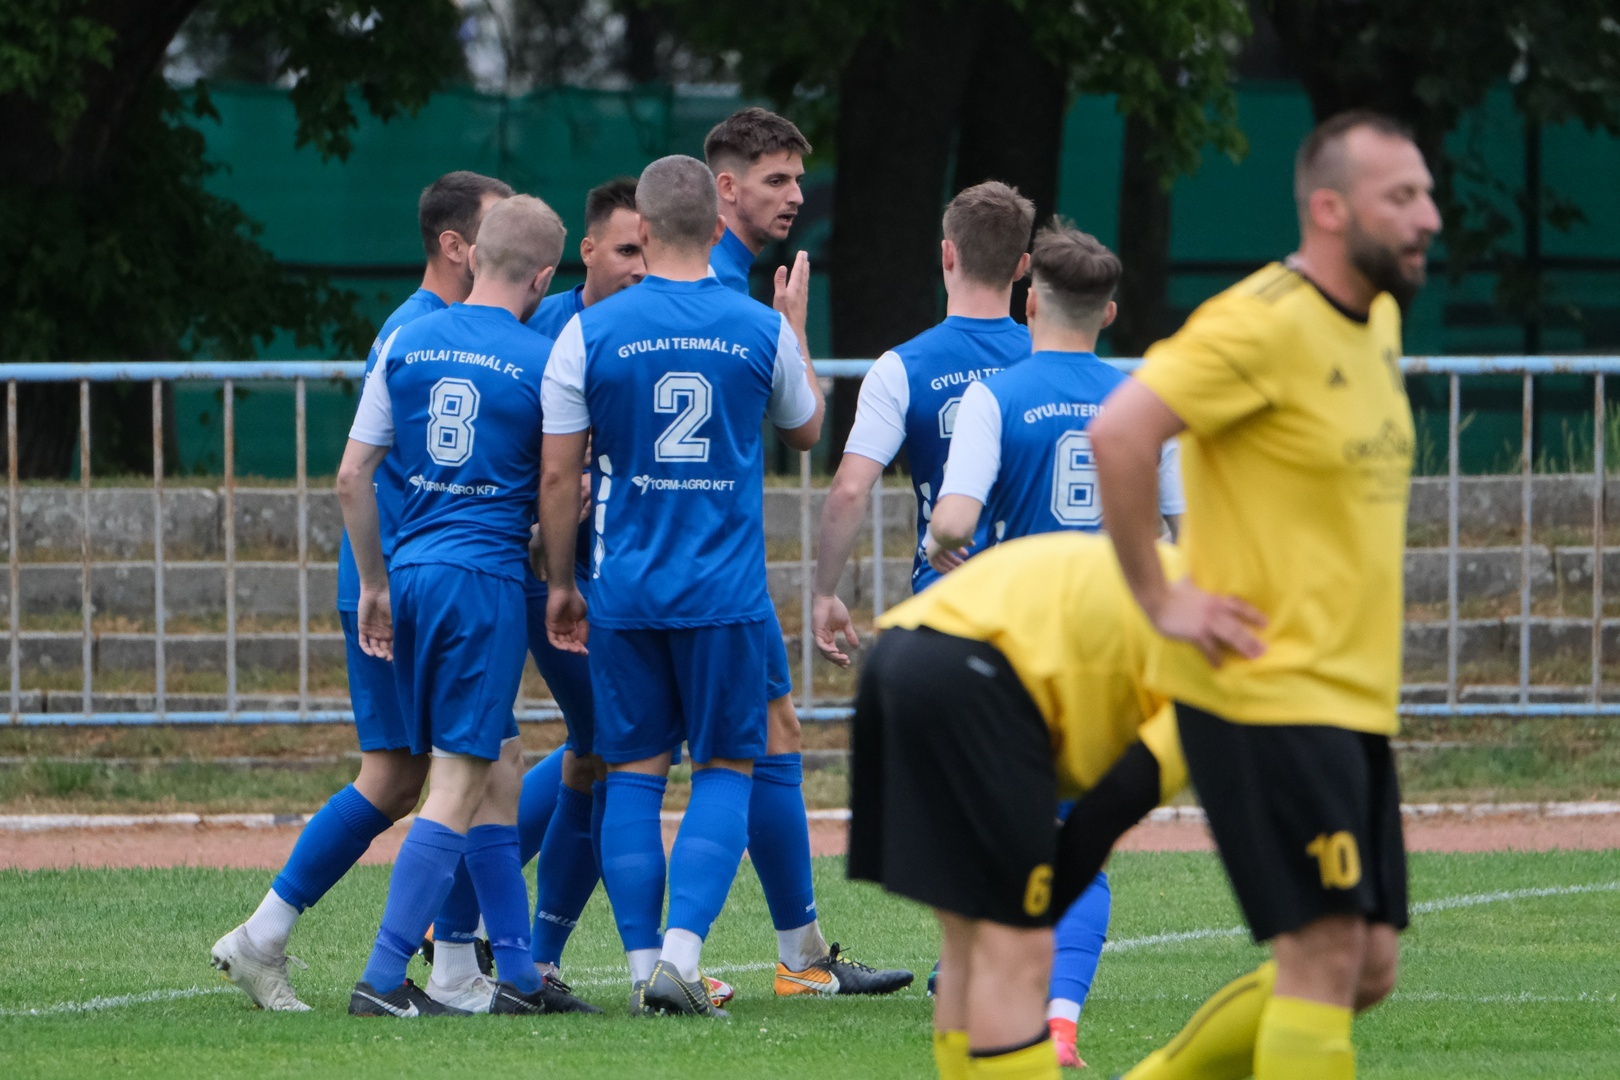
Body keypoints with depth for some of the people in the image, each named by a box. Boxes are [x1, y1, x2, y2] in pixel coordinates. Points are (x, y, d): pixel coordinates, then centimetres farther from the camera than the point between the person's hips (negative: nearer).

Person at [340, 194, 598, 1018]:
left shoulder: (405, 344, 7)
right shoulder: (544, 361, -5)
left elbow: (353, 475, 7)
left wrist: (373, 584, 16)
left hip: (412, 571, 6)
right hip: (487, 578, -6)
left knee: (498, 767, 15)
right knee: (459, 785, -5)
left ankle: (517, 973, 17)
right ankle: (383, 980, -13)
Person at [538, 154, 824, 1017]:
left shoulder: (590, 331, -4)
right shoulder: (761, 329, -2)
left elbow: (557, 473, -3)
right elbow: (805, 430, 18)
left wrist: (559, 582, 8)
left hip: (625, 590, 0)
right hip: (726, 591, 0)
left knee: (635, 772, 9)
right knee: (726, 768, 6)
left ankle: (644, 965, 6)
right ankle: (682, 954, -9)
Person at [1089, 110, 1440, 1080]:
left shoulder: (1378, 318, 13)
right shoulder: (1262, 325, -16)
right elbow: (1119, 432, -25)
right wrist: (1159, 599, -19)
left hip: (1354, 703, 9)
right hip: (1268, 698, -9)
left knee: (1366, 972, 10)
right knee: (1328, 954, -11)